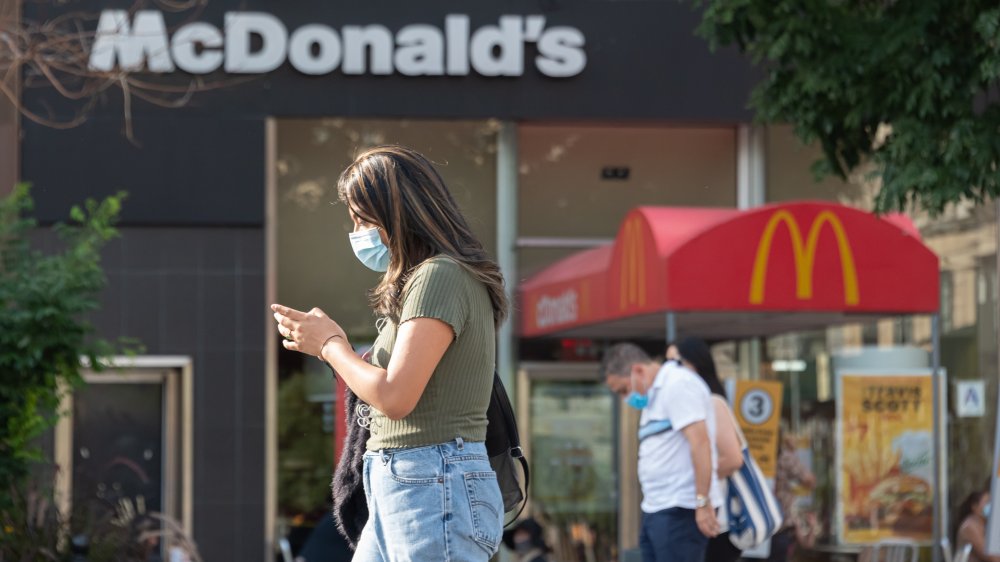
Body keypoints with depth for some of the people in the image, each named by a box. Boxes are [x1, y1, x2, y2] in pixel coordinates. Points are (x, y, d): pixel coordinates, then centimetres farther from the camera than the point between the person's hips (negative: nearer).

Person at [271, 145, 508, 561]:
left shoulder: (440, 277, -13)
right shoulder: (423, 278, 19)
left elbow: (394, 397, -20)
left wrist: (330, 344, -5)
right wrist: (328, 344, 10)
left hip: (433, 486, -10)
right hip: (398, 487, 10)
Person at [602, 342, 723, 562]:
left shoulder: (677, 384, -11)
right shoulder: (654, 395, 20)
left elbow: (699, 442, -19)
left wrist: (703, 502, -23)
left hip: (680, 511, -10)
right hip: (657, 510, 10)